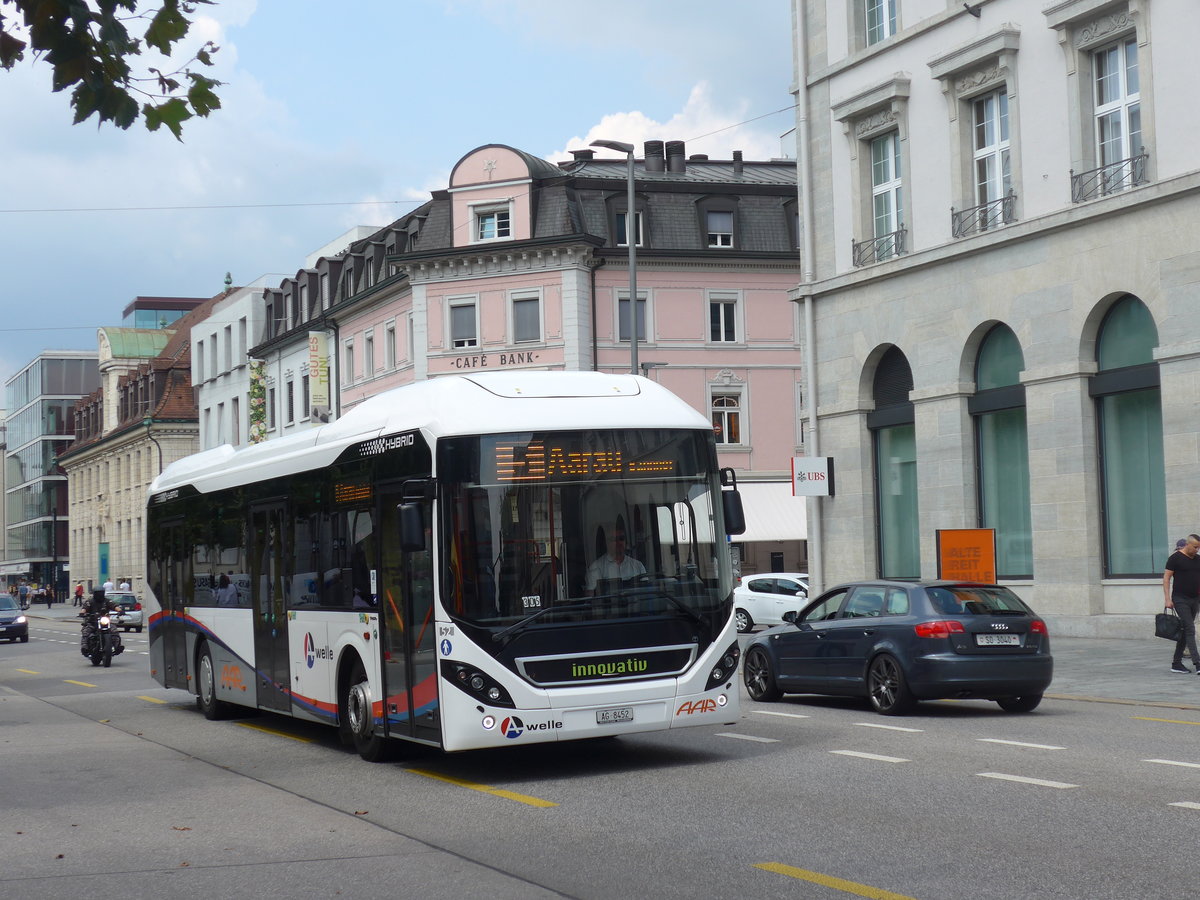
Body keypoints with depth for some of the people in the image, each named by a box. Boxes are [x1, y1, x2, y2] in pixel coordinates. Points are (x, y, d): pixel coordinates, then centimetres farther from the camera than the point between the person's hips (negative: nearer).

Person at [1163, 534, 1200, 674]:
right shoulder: (1175, 558, -7)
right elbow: (1166, 578, -7)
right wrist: (1167, 599, -14)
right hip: (1181, 599, -7)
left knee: (1185, 631, 10)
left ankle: (1176, 663, 16)